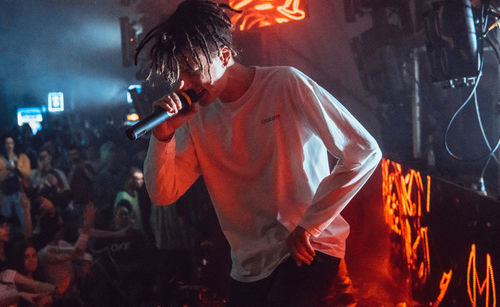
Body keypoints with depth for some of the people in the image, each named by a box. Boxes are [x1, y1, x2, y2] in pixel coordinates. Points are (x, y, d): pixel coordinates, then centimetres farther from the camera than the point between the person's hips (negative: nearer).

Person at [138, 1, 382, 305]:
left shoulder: (286, 85, -12)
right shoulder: (197, 117, 3)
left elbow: (363, 152, -16)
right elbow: (163, 194, 3)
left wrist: (307, 226, -15)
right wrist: (163, 135, -14)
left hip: (307, 250, -5)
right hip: (249, 267, 6)